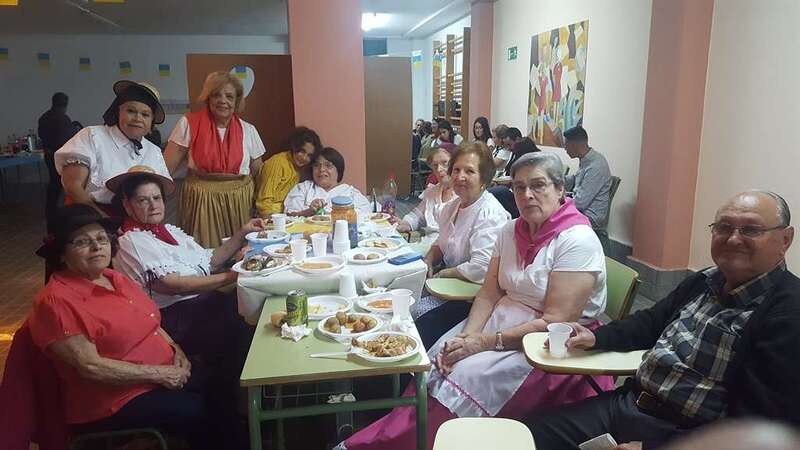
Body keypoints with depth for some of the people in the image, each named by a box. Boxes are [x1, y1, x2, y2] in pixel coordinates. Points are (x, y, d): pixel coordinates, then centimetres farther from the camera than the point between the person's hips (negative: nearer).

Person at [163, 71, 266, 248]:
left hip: (239, 203, 2)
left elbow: (257, 171, 14)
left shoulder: (248, 130, 5)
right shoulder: (189, 124, -2)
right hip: (201, 202, -2)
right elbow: (166, 168, -4)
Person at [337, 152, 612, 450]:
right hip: (502, 322, 7)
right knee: (437, 363, -17)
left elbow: (555, 322, -20)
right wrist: (466, 336, -15)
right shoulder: (510, 231, 6)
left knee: (466, 378, -25)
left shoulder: (578, 241, -16)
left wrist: (485, 342, -20)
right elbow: (488, 294, 3)